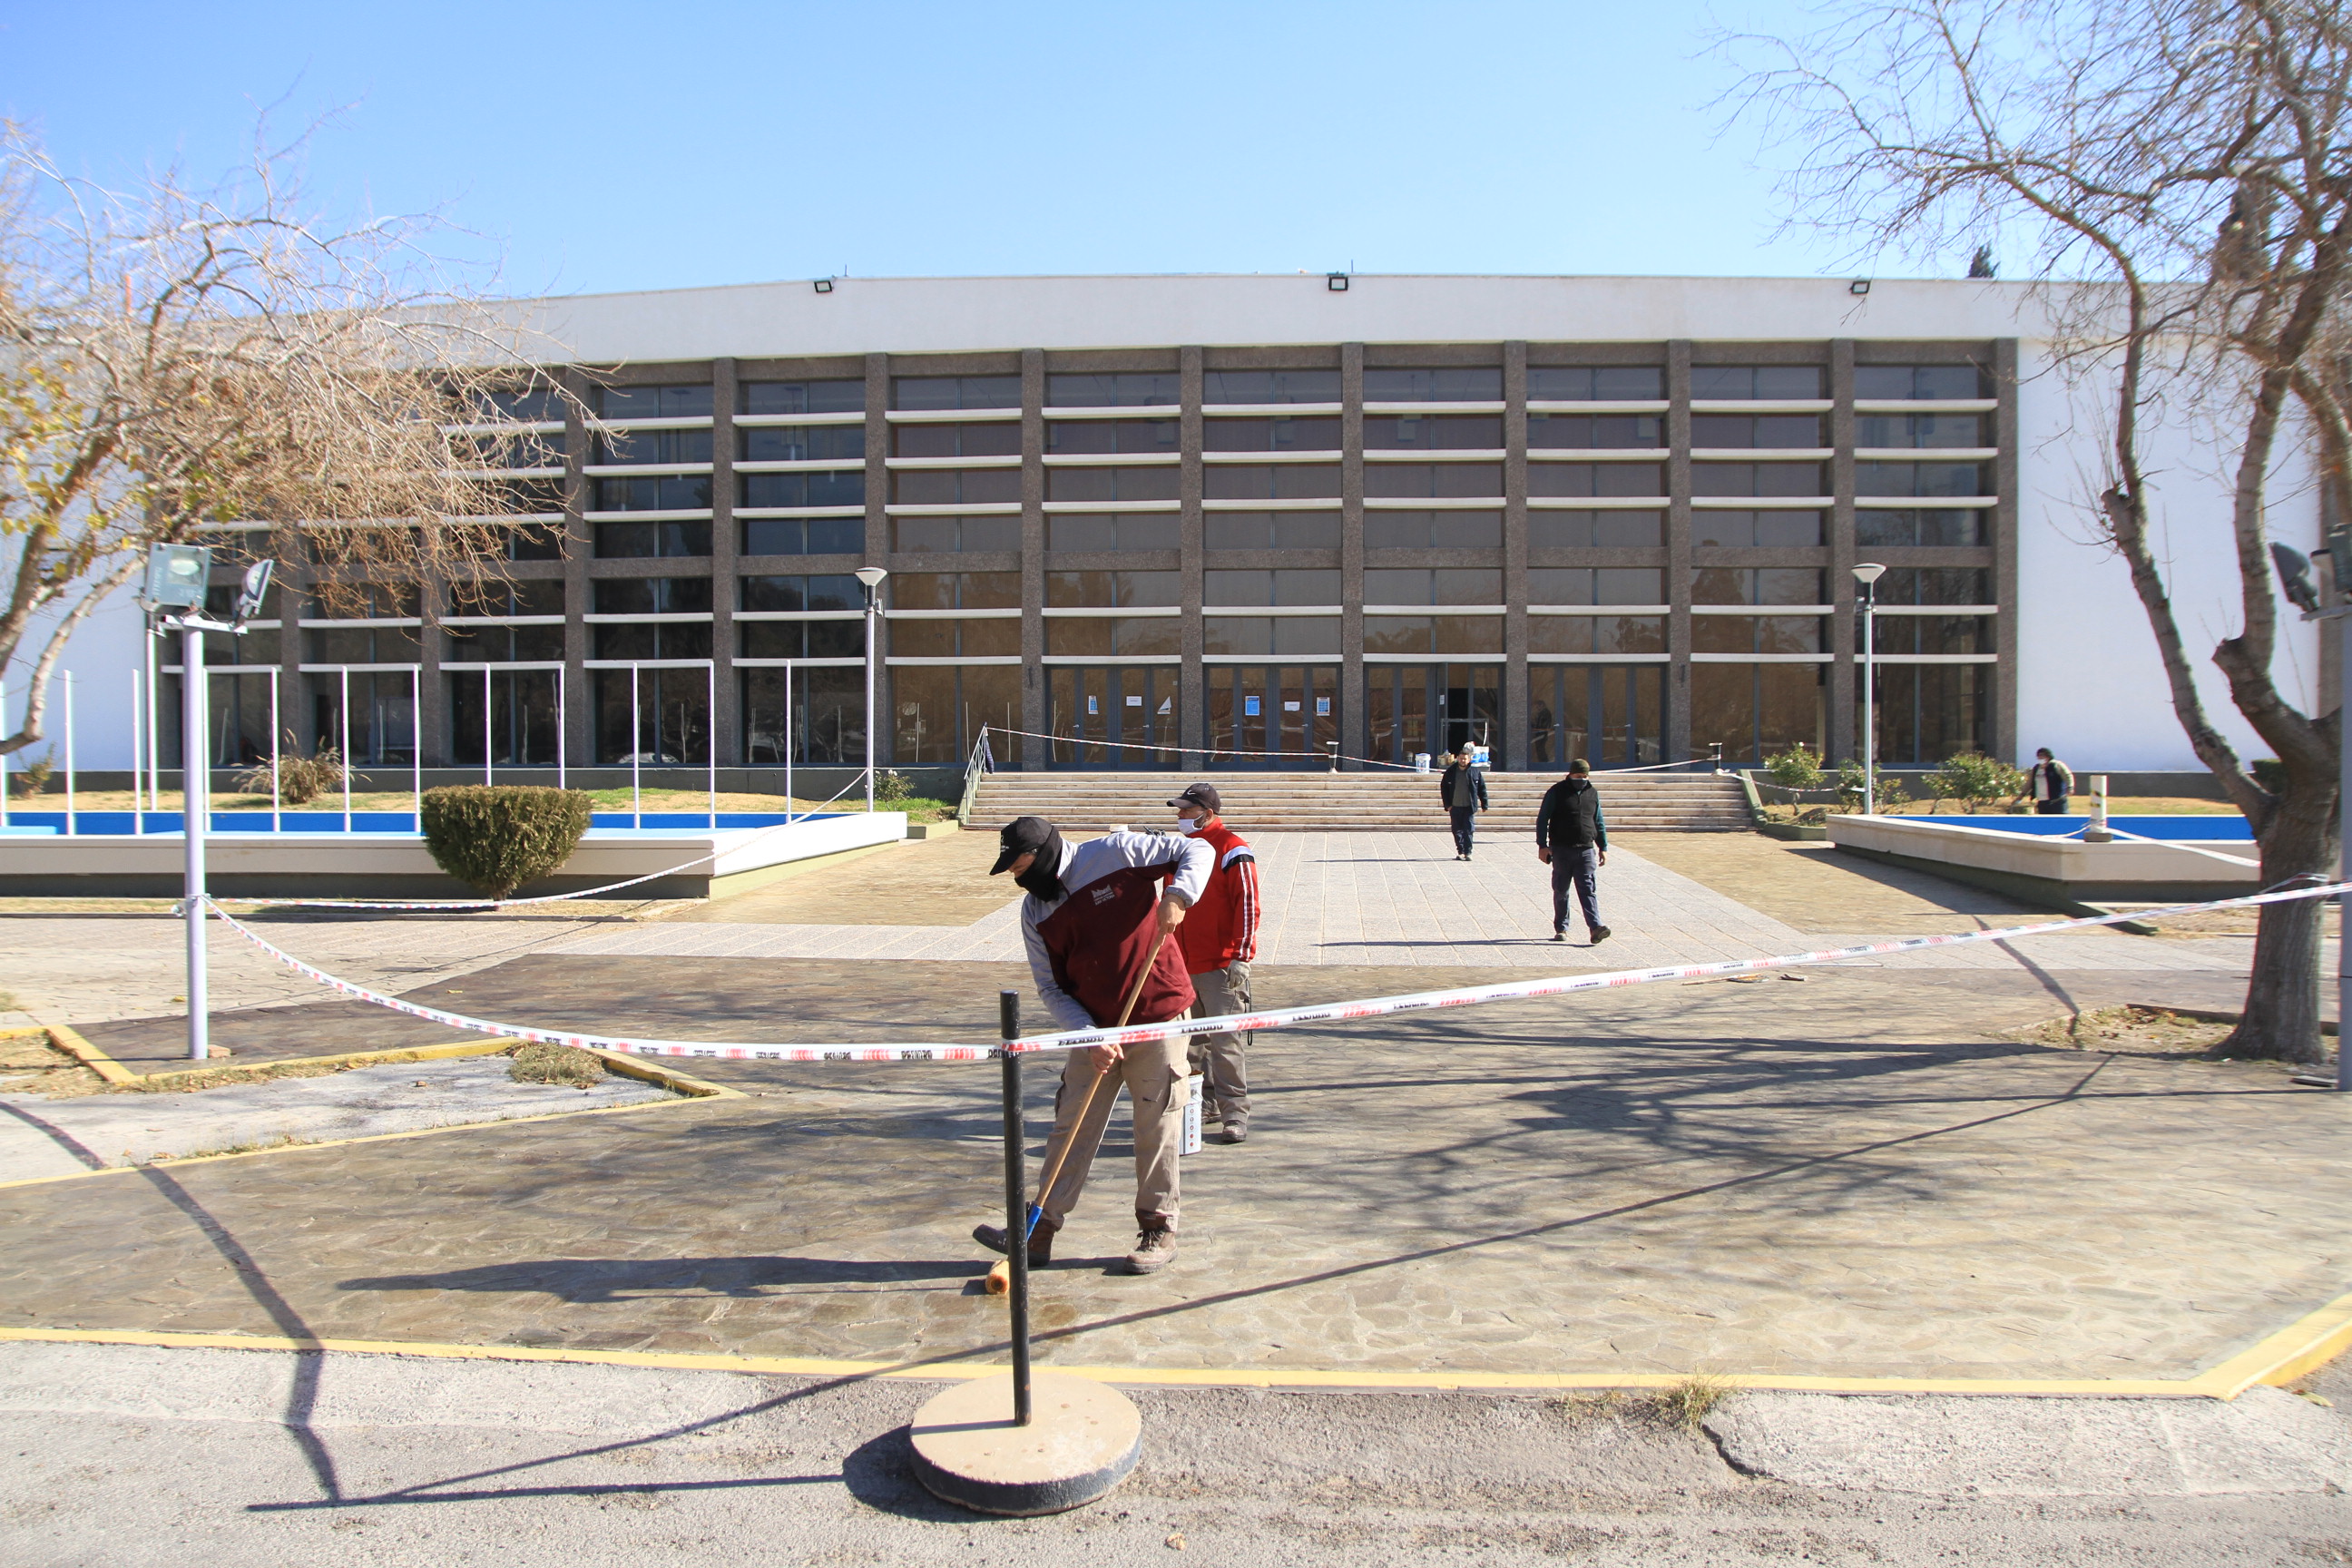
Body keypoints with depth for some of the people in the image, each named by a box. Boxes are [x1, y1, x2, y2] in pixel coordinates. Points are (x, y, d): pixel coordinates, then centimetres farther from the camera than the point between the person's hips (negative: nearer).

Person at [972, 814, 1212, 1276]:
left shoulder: (1118, 852, -10)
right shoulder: (1035, 912, 3)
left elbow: (1197, 851, -7)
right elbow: (1052, 988, 3)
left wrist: (1176, 895, -26)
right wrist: (1090, 1036, -11)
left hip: (1159, 1017, -4)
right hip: (1095, 1027, 4)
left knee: (1158, 1128, 4)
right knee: (1072, 1126, 6)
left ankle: (1159, 1229, 19)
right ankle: (1041, 1229, 15)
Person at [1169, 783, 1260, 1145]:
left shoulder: (1232, 849, -8)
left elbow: (1247, 905, -12)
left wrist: (1240, 956, -17)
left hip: (1223, 965, -8)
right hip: (1185, 964, 8)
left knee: (1226, 1040, -8)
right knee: (1192, 1040, 12)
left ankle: (1234, 1112, -2)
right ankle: (1205, 1104, 23)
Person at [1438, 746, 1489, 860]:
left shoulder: (1475, 771, 0)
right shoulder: (1451, 771, 2)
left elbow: (1482, 789, 6)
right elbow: (1444, 787, 6)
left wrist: (1484, 804, 3)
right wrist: (1447, 804, -1)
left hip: (1469, 807, -2)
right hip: (1455, 807, 2)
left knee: (1469, 830, -5)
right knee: (1457, 831, 7)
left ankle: (1467, 852, 0)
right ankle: (1460, 852, 17)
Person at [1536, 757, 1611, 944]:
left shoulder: (1593, 794, 12)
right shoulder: (1557, 792, 0)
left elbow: (1599, 823, 20)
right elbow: (1542, 819, -1)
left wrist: (1603, 847, 14)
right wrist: (1542, 845, -8)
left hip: (1586, 850, 2)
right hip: (1561, 850, -2)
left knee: (1589, 889, -7)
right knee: (1561, 891, 5)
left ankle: (1595, 927, -17)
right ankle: (1561, 929, 14)